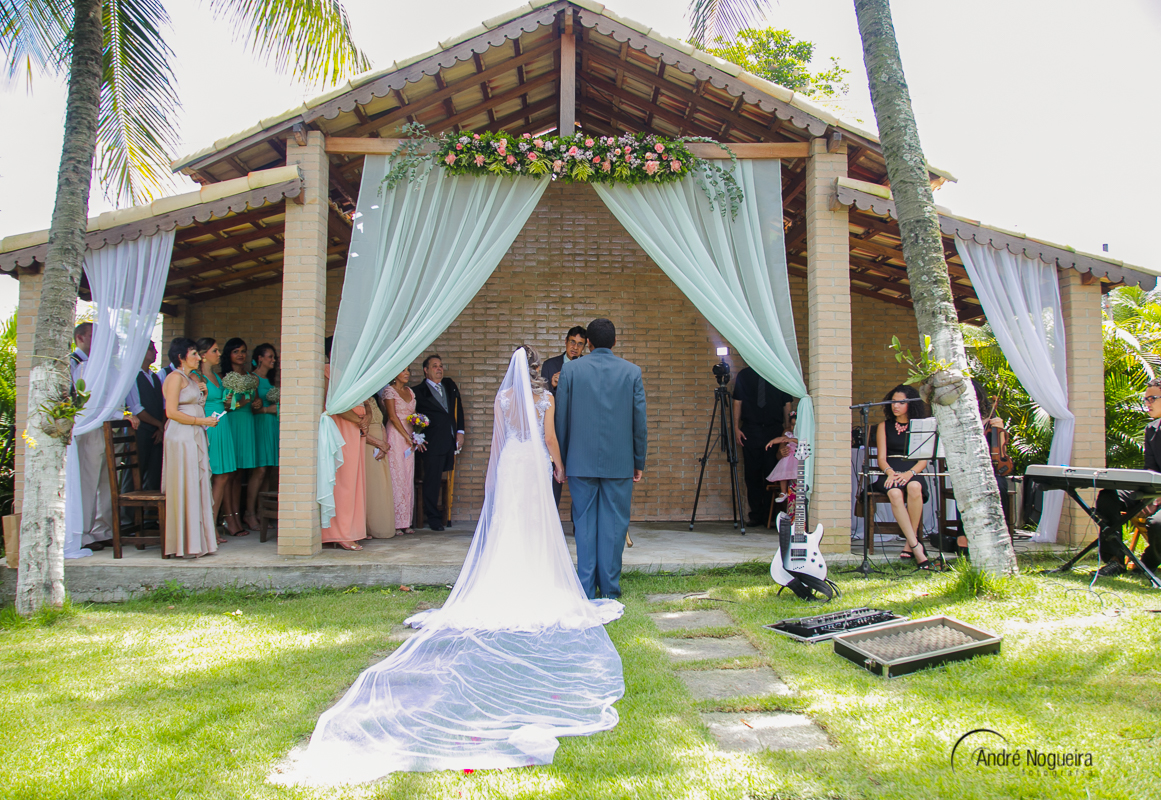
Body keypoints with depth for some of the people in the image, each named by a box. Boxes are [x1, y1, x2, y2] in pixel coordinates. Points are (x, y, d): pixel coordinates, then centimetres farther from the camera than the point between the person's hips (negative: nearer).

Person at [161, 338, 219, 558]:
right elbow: (172, 412, -14)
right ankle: (184, 545, -3)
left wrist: (204, 395, 10)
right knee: (184, 489, -7)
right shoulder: (175, 377, -7)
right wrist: (202, 421, -13)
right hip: (181, 438, -9)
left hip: (195, 437, 9)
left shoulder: (194, 380, 20)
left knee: (198, 488, 7)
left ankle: (196, 541, 11)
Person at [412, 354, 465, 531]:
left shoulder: (450, 385, 17)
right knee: (432, 481, 0)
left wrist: (460, 432, 8)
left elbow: (458, 408, 16)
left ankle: (447, 514, 12)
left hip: (451, 441, 4)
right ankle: (433, 517, 9)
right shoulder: (418, 391, 3)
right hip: (432, 443, -4)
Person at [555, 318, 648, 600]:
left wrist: (562, 459, 12)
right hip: (619, 461, 0)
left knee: (584, 524, 7)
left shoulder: (570, 370, -1)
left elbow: (561, 420, 2)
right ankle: (610, 587, 12)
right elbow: (640, 421, 2)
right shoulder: (632, 372, 0)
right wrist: (640, 462, 10)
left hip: (581, 460, 0)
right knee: (614, 524, 7)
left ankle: (586, 587, 10)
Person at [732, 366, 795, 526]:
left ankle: (770, 516, 6)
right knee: (752, 474, 1)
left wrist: (787, 429, 1)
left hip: (774, 430, 0)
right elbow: (738, 402, 8)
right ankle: (756, 515, 10)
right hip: (750, 431, 1)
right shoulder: (744, 375, 9)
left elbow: (787, 404, 8)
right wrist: (736, 428, -1)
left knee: (772, 474, -2)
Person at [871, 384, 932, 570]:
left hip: (913, 473, 0)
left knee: (914, 487, -38)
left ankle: (910, 544, -26)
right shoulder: (884, 426, 17)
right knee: (895, 493, -36)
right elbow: (881, 458, 8)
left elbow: (924, 460, 5)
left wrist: (909, 473, -17)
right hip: (890, 474, 0)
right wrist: (890, 472, -15)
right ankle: (916, 547, -36)